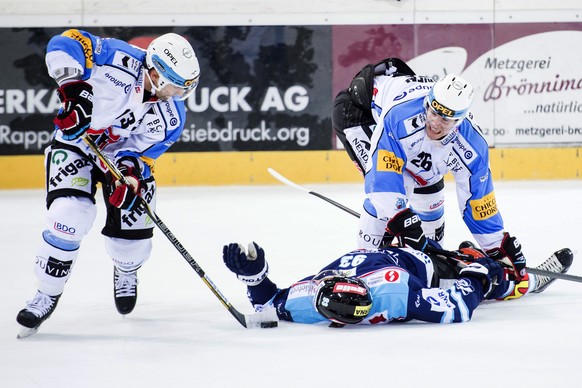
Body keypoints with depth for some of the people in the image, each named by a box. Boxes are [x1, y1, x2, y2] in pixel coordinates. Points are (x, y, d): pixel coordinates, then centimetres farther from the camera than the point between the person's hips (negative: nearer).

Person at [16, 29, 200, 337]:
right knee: (69, 217, -24)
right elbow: (65, 43, -30)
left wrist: (131, 176, -34)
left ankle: (126, 271, 36)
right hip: (74, 143, -3)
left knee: (132, 233, -4)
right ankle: (48, 294, -6)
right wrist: (72, 86, -42)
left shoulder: (171, 117, -17)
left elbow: (141, 154, -14)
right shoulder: (120, 60, -29)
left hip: (125, 154, 3)